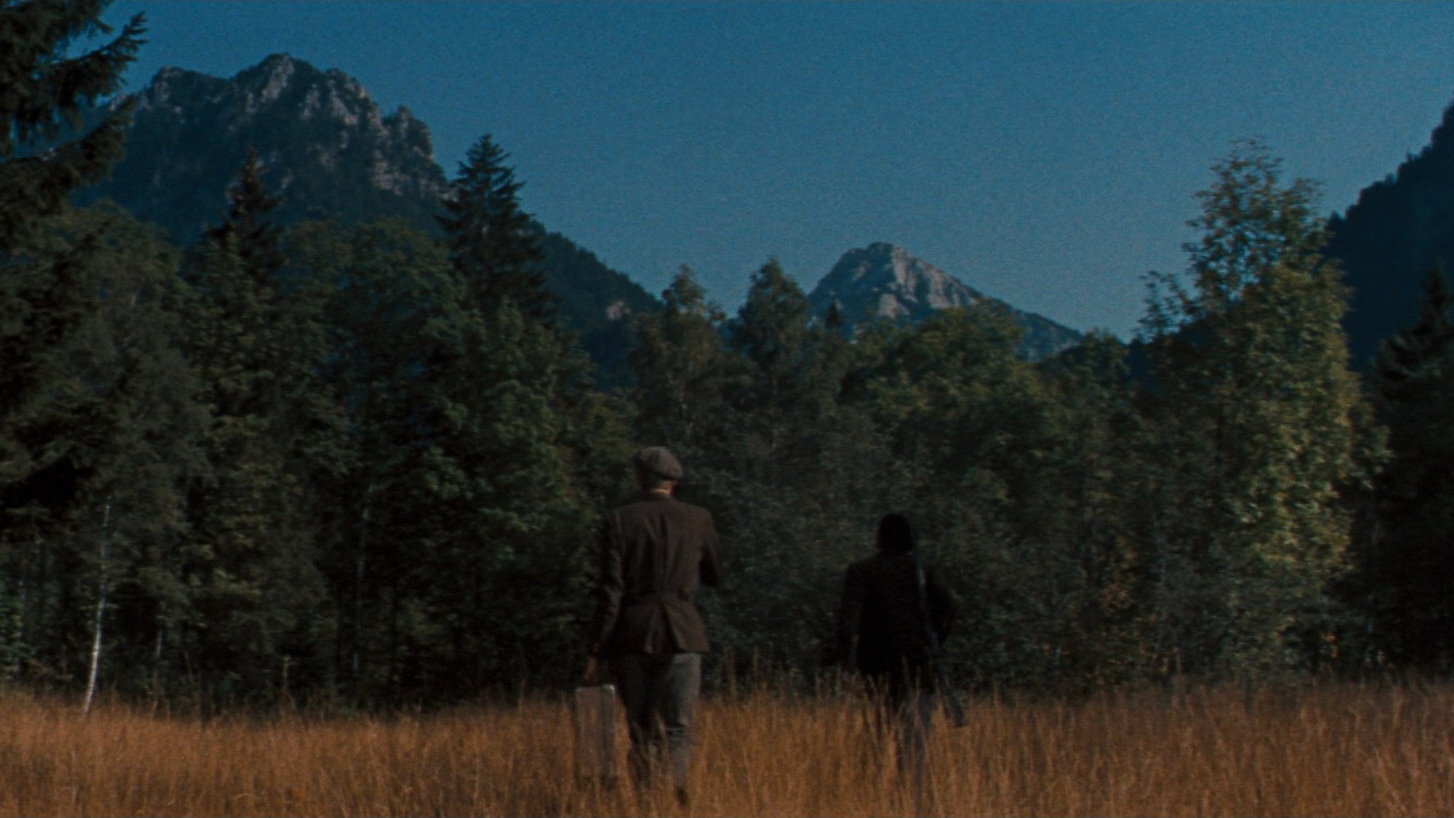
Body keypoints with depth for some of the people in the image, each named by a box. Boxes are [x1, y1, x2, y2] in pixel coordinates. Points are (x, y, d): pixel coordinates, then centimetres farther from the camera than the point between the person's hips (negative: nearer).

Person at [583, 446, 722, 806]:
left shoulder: (618, 521, -1)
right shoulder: (697, 519, 3)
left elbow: (610, 592, -6)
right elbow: (713, 576, 17)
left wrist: (595, 653, -3)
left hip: (631, 633, 1)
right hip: (680, 632, 0)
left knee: (642, 731, 13)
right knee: (677, 729, -1)